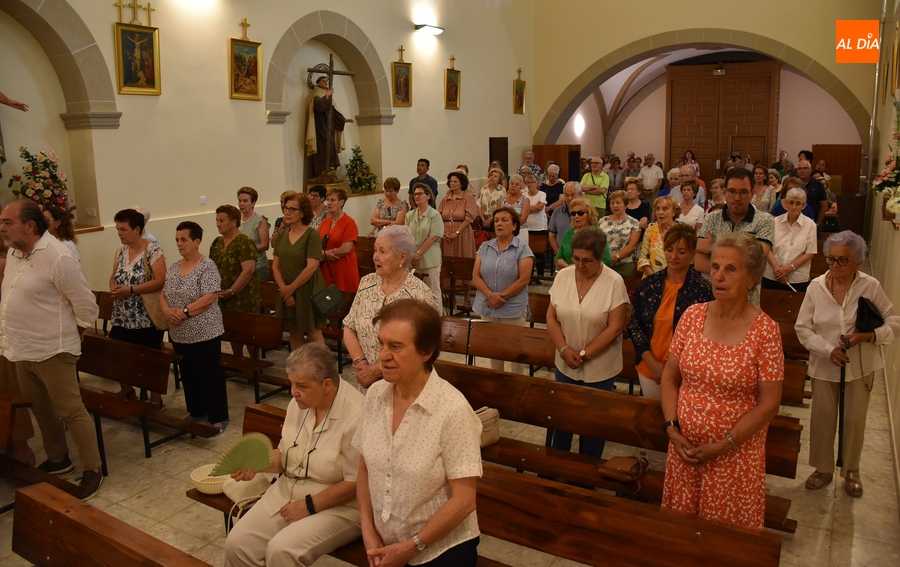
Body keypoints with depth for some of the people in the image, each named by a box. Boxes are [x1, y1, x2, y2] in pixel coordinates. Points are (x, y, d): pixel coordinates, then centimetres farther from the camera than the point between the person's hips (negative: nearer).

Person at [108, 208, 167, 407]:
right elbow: (113, 276, 16)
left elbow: (160, 281, -20)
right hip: (123, 317, 7)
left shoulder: (153, 250, -13)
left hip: (147, 318, -6)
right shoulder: (120, 251, 8)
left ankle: (156, 400, 19)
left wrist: (130, 290, -23)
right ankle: (126, 391, 31)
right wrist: (113, 288, -7)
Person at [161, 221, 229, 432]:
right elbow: (163, 294, 11)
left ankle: (218, 417, 11)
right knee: (188, 374, 17)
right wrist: (167, 311, -9)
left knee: (210, 375, 1)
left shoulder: (207, 266, -12)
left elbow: (209, 298, -20)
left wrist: (185, 312, -21)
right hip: (179, 334, 7)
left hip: (204, 333, -7)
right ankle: (196, 412, 31)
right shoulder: (174, 267, 9)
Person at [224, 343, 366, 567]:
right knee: (237, 543, -8)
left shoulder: (355, 416, -25)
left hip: (336, 506, -7)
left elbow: (355, 483, -21)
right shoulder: (300, 403, -1)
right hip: (286, 492, 7)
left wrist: (309, 506, -16)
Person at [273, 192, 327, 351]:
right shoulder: (282, 235, 7)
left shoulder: (312, 234, -11)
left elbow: (311, 267, -18)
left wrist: (291, 288, -13)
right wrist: (284, 289, -8)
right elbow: (275, 266, 6)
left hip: (308, 289, -5)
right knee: (294, 332, 12)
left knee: (313, 332, 1)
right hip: (286, 290, 6)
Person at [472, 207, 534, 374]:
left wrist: (502, 296, -15)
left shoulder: (523, 249, -6)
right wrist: (490, 295, -15)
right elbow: (476, 276, 1)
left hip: (514, 309, -4)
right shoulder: (484, 247, 6)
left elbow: (523, 279, -12)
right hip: (487, 307, 4)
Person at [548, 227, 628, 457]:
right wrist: (564, 350, -12)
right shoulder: (563, 276, -3)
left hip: (600, 368, -3)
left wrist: (584, 354, -16)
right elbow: (551, 317, 0)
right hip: (565, 365, 3)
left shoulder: (614, 282, -14)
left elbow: (615, 327, -16)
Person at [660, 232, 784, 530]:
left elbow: (768, 403, -12)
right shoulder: (693, 316, -3)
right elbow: (670, 376, 4)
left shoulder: (765, 330, -13)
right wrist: (672, 429, -6)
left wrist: (722, 446, -13)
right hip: (685, 447, 3)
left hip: (735, 453, -3)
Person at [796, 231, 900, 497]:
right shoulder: (816, 286, -11)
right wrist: (829, 350, -18)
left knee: (854, 419, 10)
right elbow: (803, 327, -6)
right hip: (824, 365, 1)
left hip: (859, 366, -1)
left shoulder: (870, 286, -13)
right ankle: (823, 469, 31)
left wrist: (869, 335, -22)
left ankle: (851, 471, 34)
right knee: (822, 417, 10)